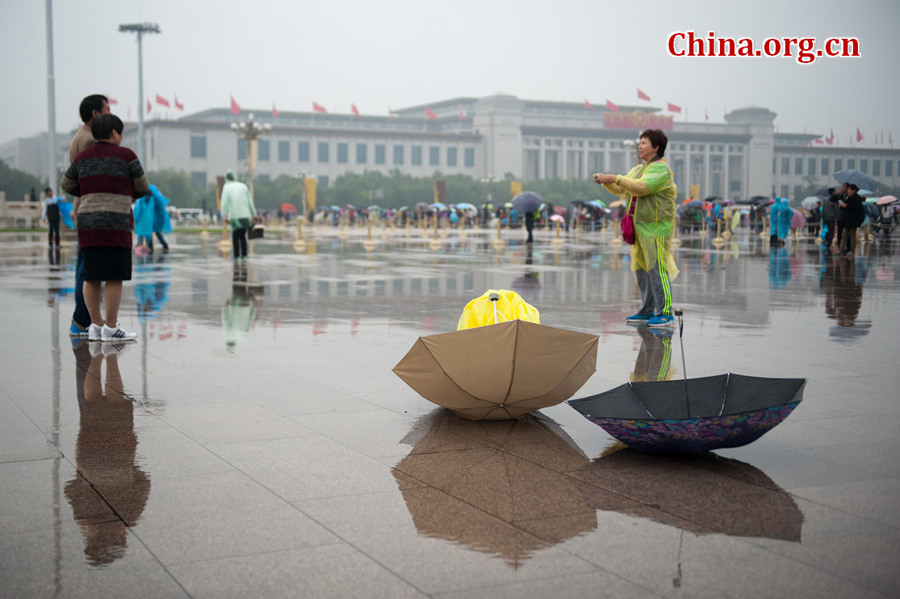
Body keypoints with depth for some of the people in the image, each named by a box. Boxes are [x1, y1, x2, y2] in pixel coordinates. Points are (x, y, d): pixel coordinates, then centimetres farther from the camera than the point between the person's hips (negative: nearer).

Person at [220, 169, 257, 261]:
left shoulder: (226, 187, 0)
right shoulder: (243, 186, 9)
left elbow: (224, 203, -9)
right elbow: (250, 201, 10)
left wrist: (224, 216, -10)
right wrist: (254, 213, 16)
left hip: (234, 216, -3)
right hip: (245, 215, 3)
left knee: (235, 236, 6)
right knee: (243, 235, 12)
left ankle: (236, 255, 0)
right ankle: (244, 255, 6)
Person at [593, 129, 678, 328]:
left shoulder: (661, 168, -10)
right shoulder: (638, 169, 19)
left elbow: (641, 187, -24)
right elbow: (620, 189, 21)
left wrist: (616, 178, -23)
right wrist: (605, 181, 4)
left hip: (657, 227, -9)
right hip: (641, 227, 9)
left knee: (657, 268, -10)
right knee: (641, 268, 11)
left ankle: (665, 313, -7)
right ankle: (647, 311, 19)